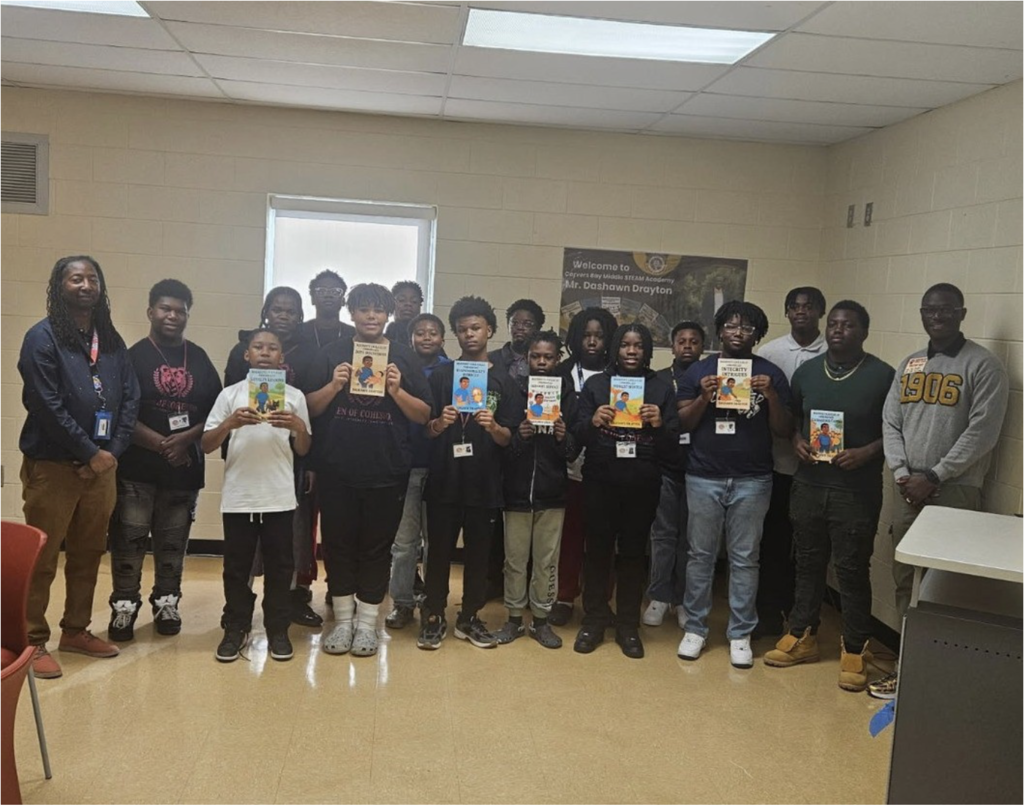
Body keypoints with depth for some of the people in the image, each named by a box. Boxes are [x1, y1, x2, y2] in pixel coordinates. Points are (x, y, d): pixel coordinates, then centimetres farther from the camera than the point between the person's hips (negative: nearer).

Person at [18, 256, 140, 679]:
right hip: (51, 466, -6)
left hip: (102, 466, 6)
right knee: (41, 559, 2)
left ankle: (76, 630, 29)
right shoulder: (42, 337, -7)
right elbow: (47, 406, -15)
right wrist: (90, 453, -15)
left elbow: (129, 399, 6)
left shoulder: (112, 340, 11)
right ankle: (33, 641, 14)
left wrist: (112, 453, -5)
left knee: (88, 554, 14)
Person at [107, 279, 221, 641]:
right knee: (128, 538, -1)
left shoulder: (199, 359, 9)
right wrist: (160, 444, -14)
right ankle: (124, 605, 12)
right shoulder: (133, 356, -1)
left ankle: (167, 603, 22)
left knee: (173, 541, 9)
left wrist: (186, 439, -10)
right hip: (137, 466, -3)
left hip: (185, 467, 3)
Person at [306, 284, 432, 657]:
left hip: (387, 472, -1)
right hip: (337, 470, 1)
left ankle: (367, 623, 18)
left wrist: (397, 391, -16)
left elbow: (423, 415, 1)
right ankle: (342, 620, 21)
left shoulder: (404, 357, 4)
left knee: (377, 546, 6)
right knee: (338, 543, 7)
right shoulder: (333, 353, 5)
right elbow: (311, 408, 3)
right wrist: (333, 386, -15)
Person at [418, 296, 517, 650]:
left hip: (484, 483, 1)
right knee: (439, 551, 3)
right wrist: (439, 423, -18)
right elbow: (425, 430, 4)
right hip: (444, 481, -1)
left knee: (479, 554, 8)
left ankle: (469, 617, 21)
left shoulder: (502, 381, 6)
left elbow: (508, 438, 3)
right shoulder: (441, 375, 5)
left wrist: (493, 426, -18)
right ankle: (433, 617, 15)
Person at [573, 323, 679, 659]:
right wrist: (593, 422, -19)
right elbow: (578, 435, 2)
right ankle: (594, 620, 18)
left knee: (633, 553, 7)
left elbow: (672, 446, 4)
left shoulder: (662, 388, 6)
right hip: (600, 481, 0)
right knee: (598, 550, 5)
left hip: (642, 484, 0)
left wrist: (659, 425, -16)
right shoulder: (595, 384, 5)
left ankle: (628, 625, 19)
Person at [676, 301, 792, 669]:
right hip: (704, 478, 0)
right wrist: (704, 398, -15)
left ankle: (740, 634, 16)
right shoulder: (699, 370, 5)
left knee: (744, 559, 5)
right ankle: (695, 628, 19)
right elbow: (682, 423, 2)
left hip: (752, 481, 0)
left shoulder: (771, 374, 3)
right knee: (701, 555, 7)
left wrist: (772, 397, -15)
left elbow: (784, 430, 2)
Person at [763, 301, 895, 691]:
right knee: (808, 563, 14)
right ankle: (801, 636, 28)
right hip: (808, 484, 4)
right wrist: (797, 441, -4)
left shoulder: (883, 376, -7)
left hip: (857, 491, -4)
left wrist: (865, 454, -18)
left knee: (852, 570, 3)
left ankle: (854, 649, 18)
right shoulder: (806, 371, 6)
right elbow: (790, 418, 16)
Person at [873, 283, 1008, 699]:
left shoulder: (984, 366, -5)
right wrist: (902, 473, -5)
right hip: (907, 489, 6)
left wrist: (934, 477, -13)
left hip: (954, 490, -5)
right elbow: (890, 422, 9)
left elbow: (982, 433, -12)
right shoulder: (908, 365, 13)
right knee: (905, 578, 10)